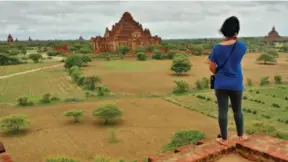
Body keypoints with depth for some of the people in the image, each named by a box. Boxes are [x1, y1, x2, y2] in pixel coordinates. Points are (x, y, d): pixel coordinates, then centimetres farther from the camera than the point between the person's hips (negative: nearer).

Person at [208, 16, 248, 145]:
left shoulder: (217, 48, -9)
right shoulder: (241, 46, -9)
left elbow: (212, 68, -3)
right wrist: (235, 40, 7)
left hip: (220, 84, 0)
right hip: (236, 84, 1)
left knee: (222, 111, 6)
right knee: (237, 110, 17)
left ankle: (224, 139, 15)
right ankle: (241, 135, 34)